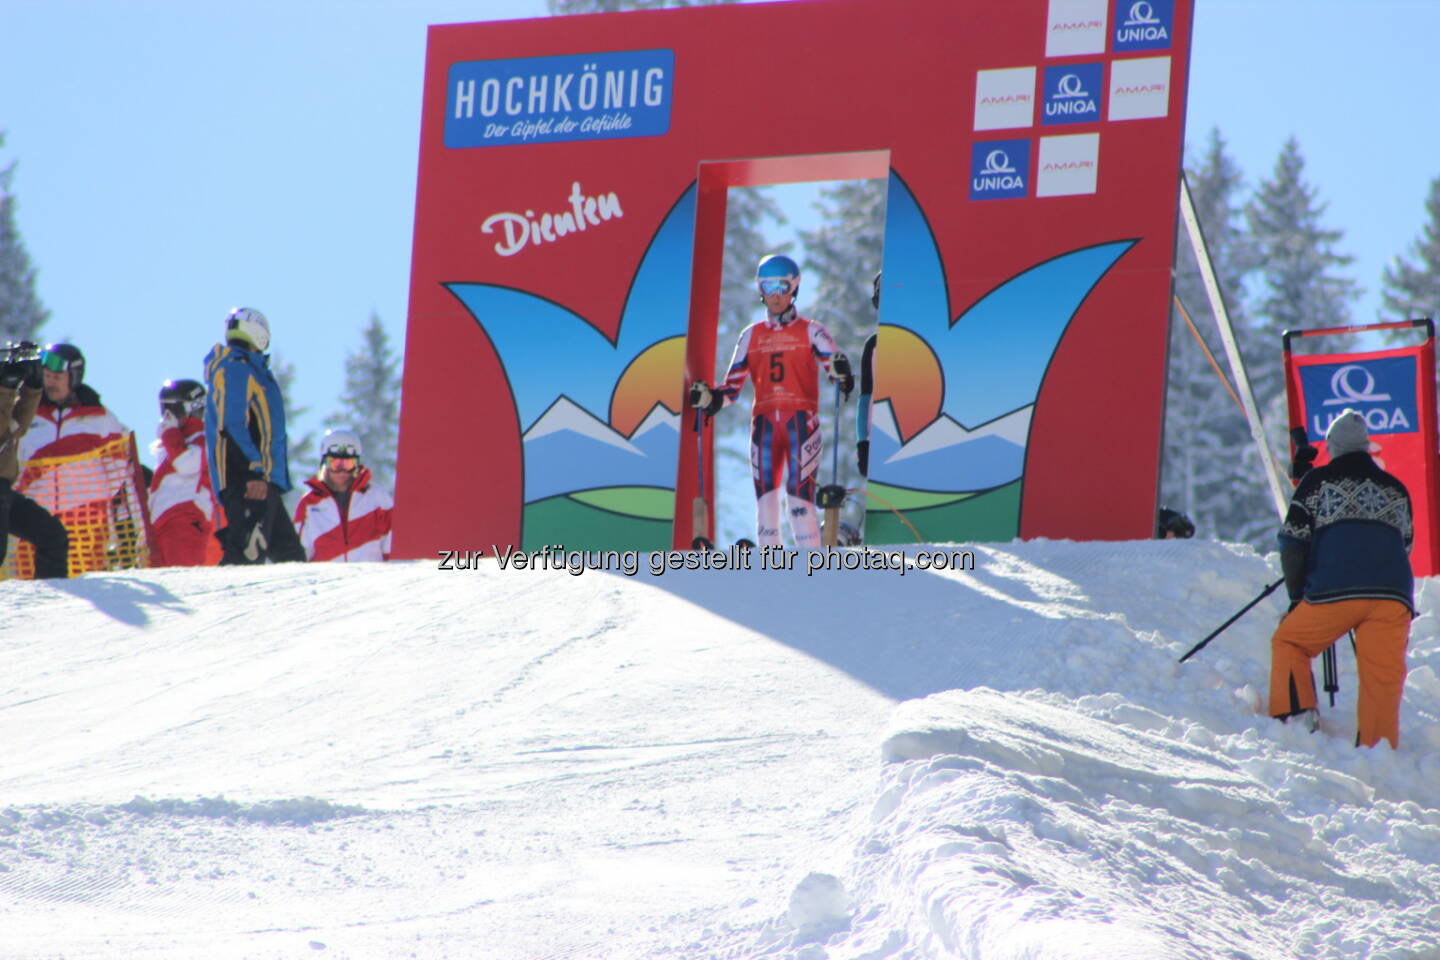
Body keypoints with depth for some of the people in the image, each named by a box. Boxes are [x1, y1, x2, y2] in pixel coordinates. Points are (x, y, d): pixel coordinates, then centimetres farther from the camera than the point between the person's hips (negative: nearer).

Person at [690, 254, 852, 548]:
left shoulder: (811, 332, 9)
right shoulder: (751, 336, 17)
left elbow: (833, 363, -2)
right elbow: (733, 386, 16)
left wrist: (841, 373, -25)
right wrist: (709, 398, -3)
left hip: (801, 420, -3)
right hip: (764, 421, 3)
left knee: (800, 493, -13)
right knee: (765, 494, -3)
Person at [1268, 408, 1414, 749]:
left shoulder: (1319, 480, 11)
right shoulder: (1396, 489, 23)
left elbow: (1293, 539, 7)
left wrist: (1297, 595, 13)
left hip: (1335, 591, -3)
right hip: (1394, 595, 3)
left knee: (1288, 642, 16)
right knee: (1383, 678, 3)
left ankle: (1295, 718, 2)